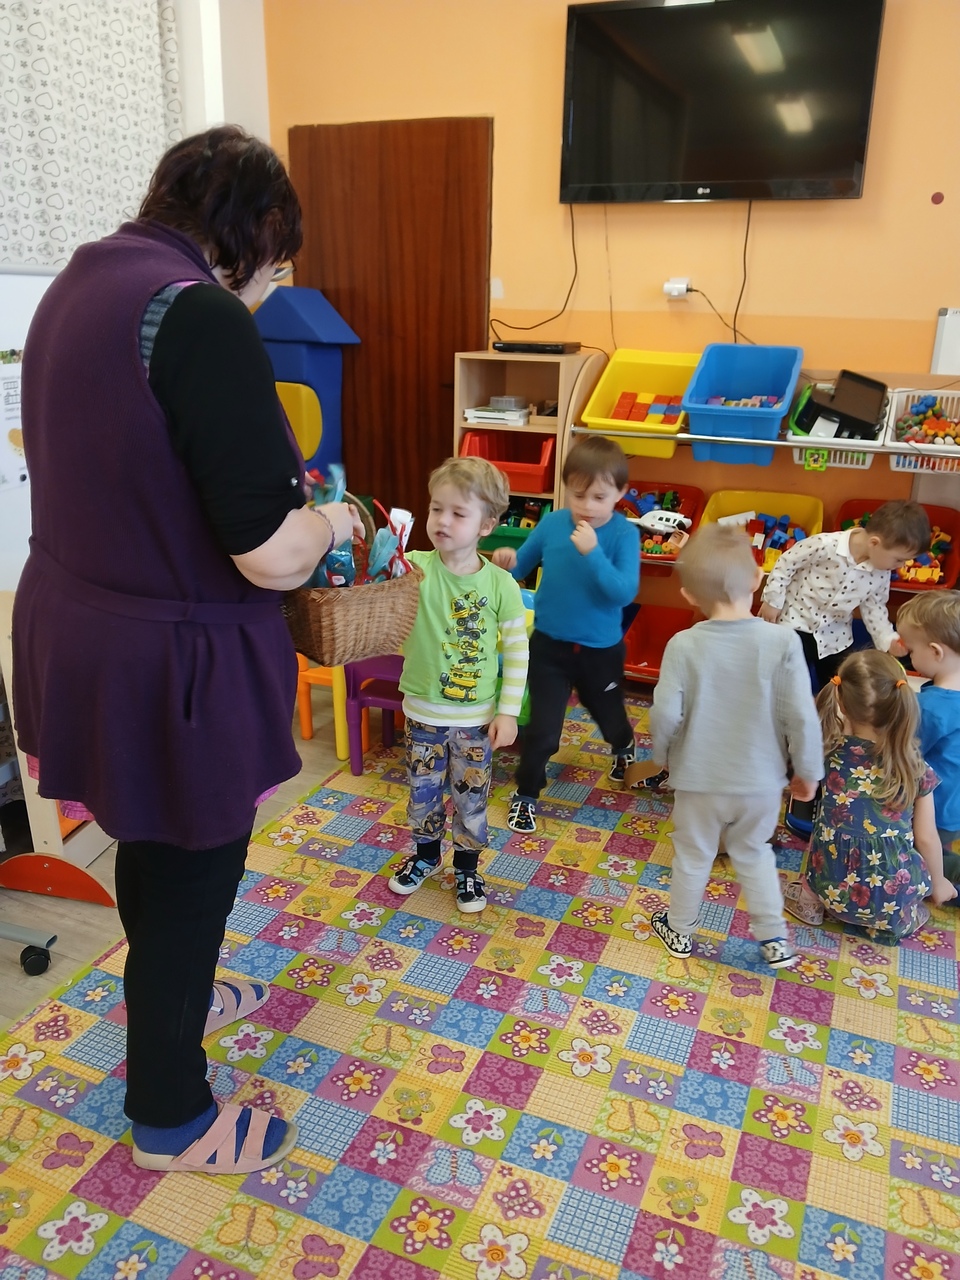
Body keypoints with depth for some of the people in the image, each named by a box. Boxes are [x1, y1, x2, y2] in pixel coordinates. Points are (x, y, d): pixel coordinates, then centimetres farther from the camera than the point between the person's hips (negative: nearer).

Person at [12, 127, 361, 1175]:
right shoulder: (201, 315, -23)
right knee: (189, 874, 13)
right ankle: (169, 1116, 37)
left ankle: (172, 995, 57)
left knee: (154, 844, 29)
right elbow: (271, 556, -27)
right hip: (170, 661, -9)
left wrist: (282, 501, 12)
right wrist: (329, 520, -5)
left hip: (72, 626, 9)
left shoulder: (80, 281, 6)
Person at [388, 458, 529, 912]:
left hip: (477, 718, -1)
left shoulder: (500, 583, -12)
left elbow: (517, 649, -6)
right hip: (423, 712, 1)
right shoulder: (417, 568, -12)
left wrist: (508, 712, -7)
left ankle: (467, 867, 39)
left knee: (471, 798, 15)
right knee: (422, 792, 19)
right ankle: (426, 855, 45)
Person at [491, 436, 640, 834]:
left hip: (601, 649, 0)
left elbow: (624, 593, -26)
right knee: (542, 726, 0)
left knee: (608, 712, 25)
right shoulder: (552, 523, -9)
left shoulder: (624, 534, -17)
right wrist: (507, 561, -19)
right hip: (549, 644, 1)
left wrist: (593, 553, -36)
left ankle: (624, 749, 60)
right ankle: (526, 795, 23)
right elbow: (523, 566, 4)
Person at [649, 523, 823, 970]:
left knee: (692, 856, 20)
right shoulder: (782, 641, -17)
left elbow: (666, 714, -17)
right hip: (761, 782, 1)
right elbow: (801, 715, -15)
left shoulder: (684, 645, -18)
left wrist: (662, 754, 3)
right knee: (753, 853, 25)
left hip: (699, 780, -1)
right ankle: (774, 939, 34)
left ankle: (679, 931, 39)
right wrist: (807, 770, 0)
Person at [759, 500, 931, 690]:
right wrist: (773, 601, -9)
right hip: (796, 624, -5)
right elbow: (786, 564, -15)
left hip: (836, 636, 5)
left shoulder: (881, 573, -11)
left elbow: (874, 607, 3)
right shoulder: (824, 545, -28)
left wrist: (888, 639, -9)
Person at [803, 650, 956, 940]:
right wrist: (938, 883, 13)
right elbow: (927, 840, -3)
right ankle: (902, 918, 11)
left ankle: (833, 908, 16)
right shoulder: (915, 769, -14)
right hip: (891, 897, -1)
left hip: (830, 889, 2)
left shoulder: (828, 753, -12)